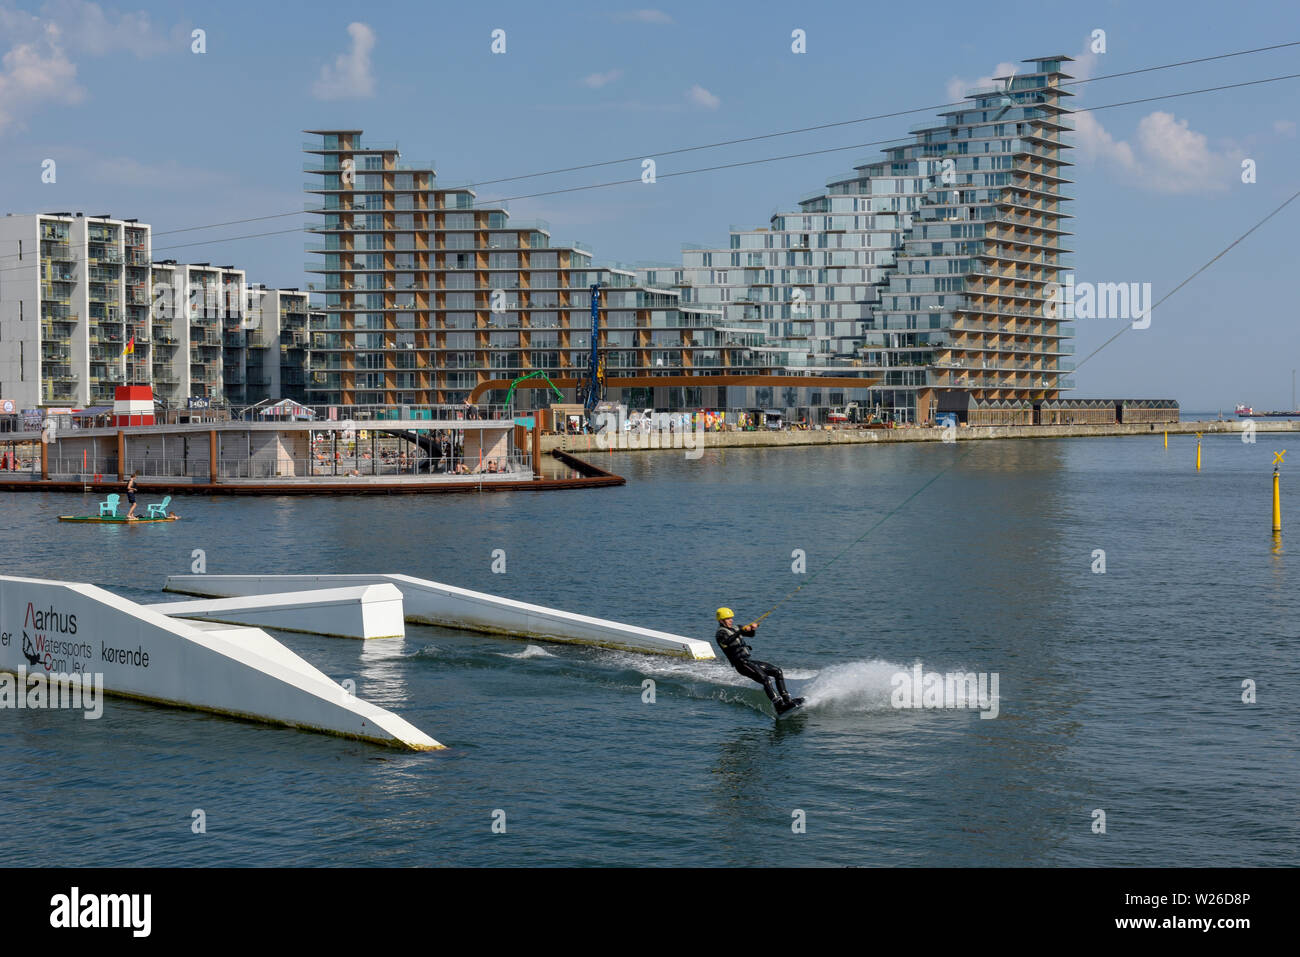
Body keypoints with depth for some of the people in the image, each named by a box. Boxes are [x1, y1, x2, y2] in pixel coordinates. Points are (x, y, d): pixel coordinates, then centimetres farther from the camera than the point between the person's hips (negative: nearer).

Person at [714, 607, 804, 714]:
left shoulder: (734, 629, 20)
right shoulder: (720, 633, -6)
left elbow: (751, 634, 22)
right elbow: (727, 641, -29)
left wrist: (753, 627, -1)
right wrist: (741, 631, -41)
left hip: (749, 660, 9)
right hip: (741, 663, -9)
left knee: (778, 672, 5)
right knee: (765, 678, -26)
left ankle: (786, 699, 6)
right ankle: (779, 706, -35)